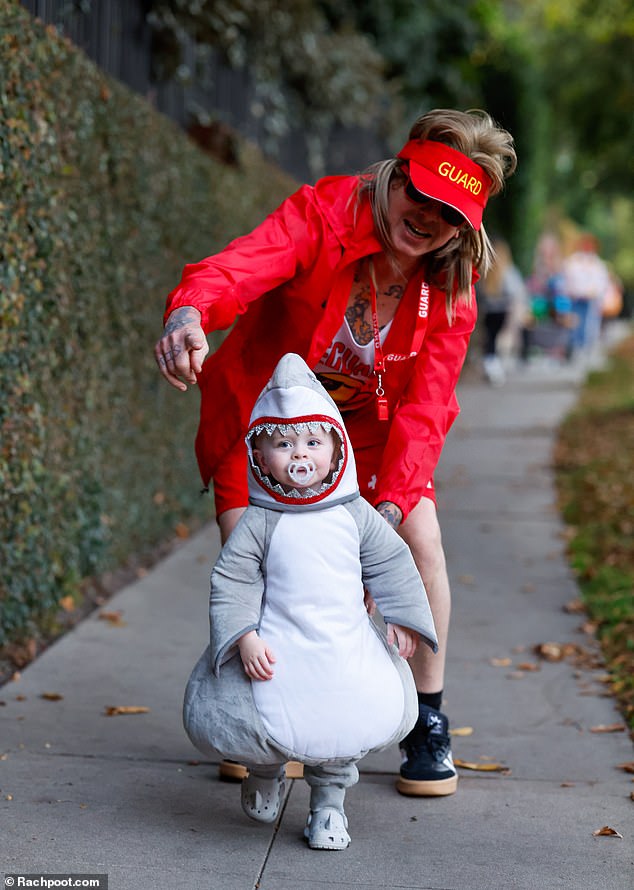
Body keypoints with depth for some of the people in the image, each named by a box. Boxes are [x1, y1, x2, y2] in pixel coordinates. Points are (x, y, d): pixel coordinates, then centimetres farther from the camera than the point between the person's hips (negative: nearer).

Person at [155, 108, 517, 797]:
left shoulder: (450, 289, -18)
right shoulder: (325, 212, -28)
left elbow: (424, 407, -22)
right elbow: (243, 264, -46)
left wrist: (392, 503, -37)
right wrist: (189, 312, -70)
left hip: (365, 424, 2)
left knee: (421, 542, -16)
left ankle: (428, 722, 3)